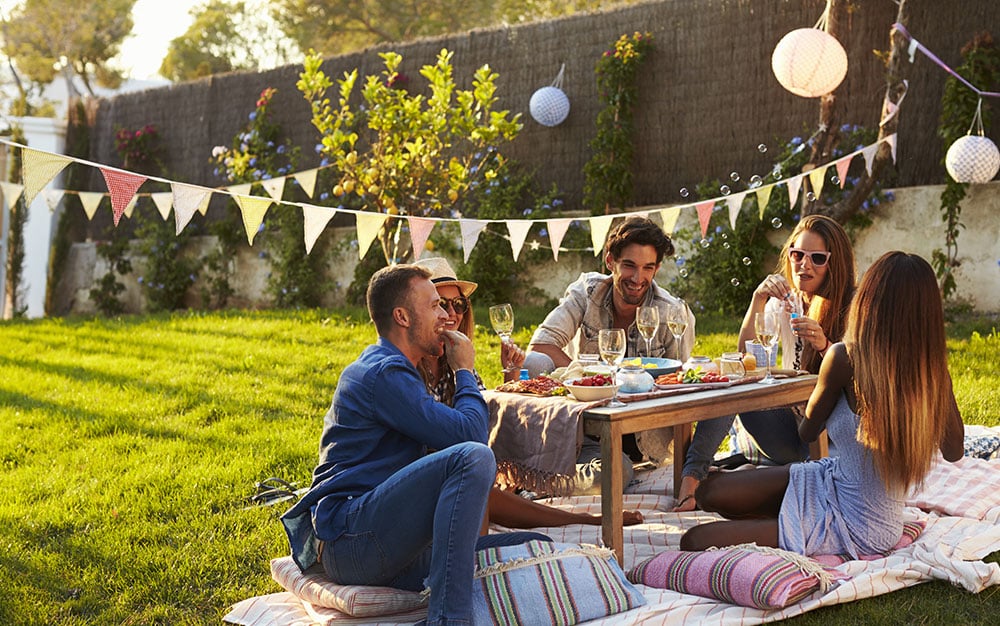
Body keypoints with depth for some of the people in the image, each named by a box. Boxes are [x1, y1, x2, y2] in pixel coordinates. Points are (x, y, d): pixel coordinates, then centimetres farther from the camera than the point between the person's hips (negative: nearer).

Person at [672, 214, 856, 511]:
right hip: (788, 425, 4)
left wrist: (824, 346, -29)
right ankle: (691, 476, -33)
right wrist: (757, 300, -15)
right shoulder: (783, 302, 11)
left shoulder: (851, 309, -2)